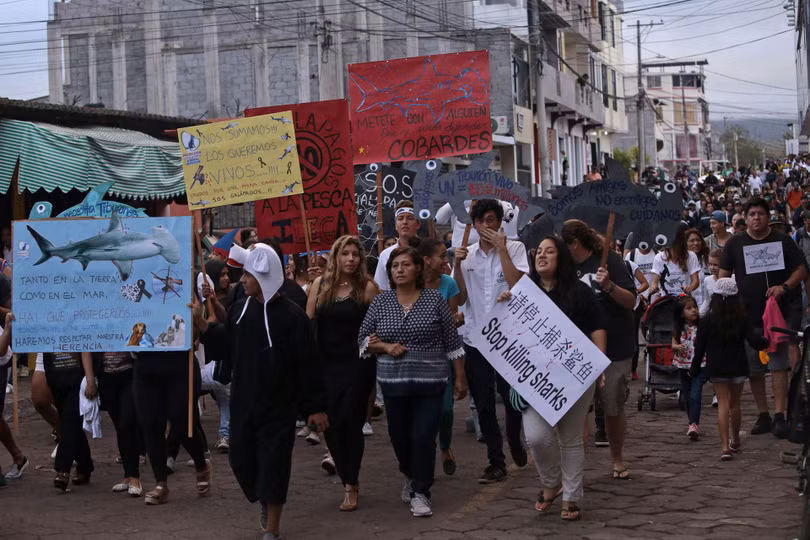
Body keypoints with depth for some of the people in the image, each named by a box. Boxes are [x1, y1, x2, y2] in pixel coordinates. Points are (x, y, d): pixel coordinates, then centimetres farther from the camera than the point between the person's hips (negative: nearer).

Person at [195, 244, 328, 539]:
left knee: (273, 466, -1)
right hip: (243, 404, 5)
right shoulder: (239, 309, 3)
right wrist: (201, 323, -1)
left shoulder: (291, 315, -13)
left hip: (279, 406, -5)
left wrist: (316, 407, -11)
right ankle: (265, 503, 39)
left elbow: (307, 364, -11)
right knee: (241, 460, 10)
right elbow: (225, 348, 10)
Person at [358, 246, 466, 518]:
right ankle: (411, 475, 39)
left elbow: (452, 342, 2)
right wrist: (386, 347, -10)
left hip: (430, 383, -2)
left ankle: (420, 492, 7)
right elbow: (364, 340, 9)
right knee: (399, 436, 10)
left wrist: (460, 377, 2)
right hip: (393, 383, 2)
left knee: (424, 437, -7)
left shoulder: (434, 299, -2)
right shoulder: (380, 302, 3)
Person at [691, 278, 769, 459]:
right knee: (735, 403, 18)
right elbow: (754, 341, -10)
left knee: (723, 404, -2)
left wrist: (695, 368, 8)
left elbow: (699, 347, -4)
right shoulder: (743, 320, -4)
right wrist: (766, 341, 11)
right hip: (738, 367, 1)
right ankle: (735, 441, 34)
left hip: (717, 368, -1)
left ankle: (725, 446, -15)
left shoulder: (707, 321, -6)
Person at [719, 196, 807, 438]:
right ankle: (763, 416, 18)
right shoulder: (735, 243, 8)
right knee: (753, 368, 6)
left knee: (778, 364, -8)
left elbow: (801, 269, 6)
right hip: (748, 316, 2)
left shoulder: (783, 241, 5)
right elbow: (724, 275, 8)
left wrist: (785, 287, -12)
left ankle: (780, 416, -8)